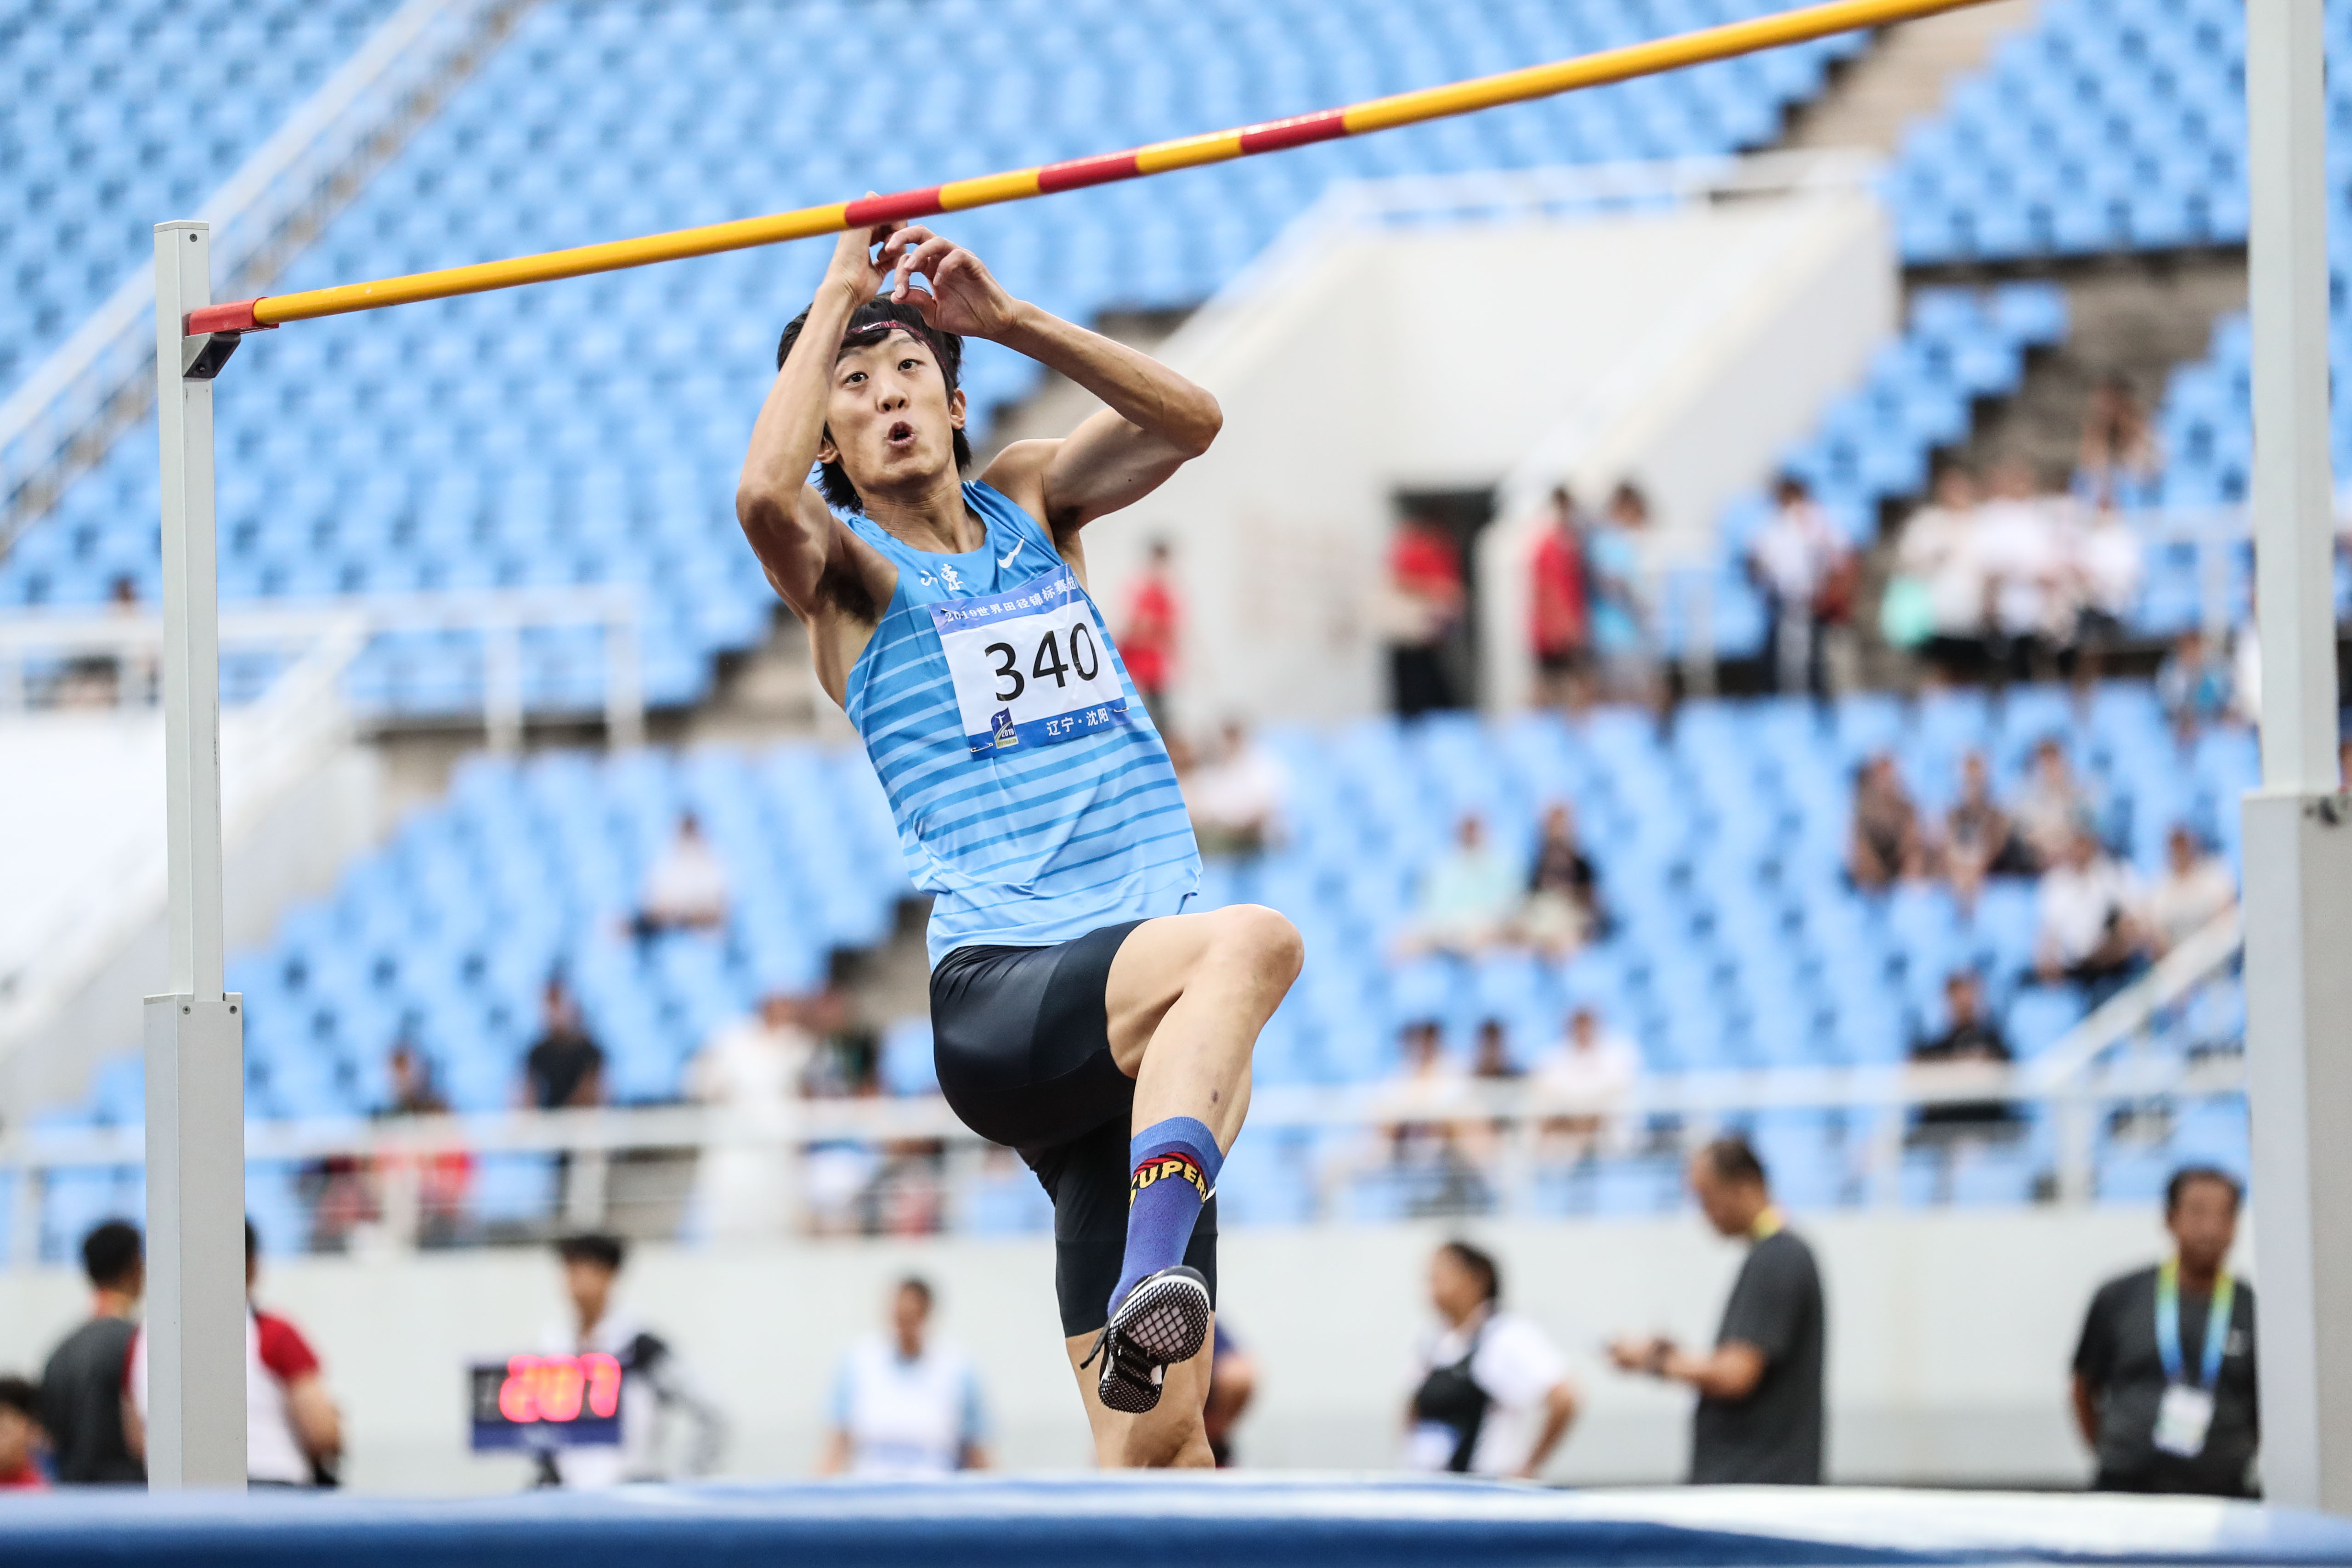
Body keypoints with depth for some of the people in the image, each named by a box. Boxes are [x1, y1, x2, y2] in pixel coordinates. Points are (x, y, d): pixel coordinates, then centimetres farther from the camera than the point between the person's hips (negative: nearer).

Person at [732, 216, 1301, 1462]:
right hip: (1000, 998, -5)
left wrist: (1008, 318, -3)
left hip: (1142, 1014, 5)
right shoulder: (847, 570, 9)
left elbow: (1189, 422, 6)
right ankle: (1152, 1276, -54)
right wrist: (838, 296, -4)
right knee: (1253, 939, -38)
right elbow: (765, 495, -15)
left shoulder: (1032, 504, 22)